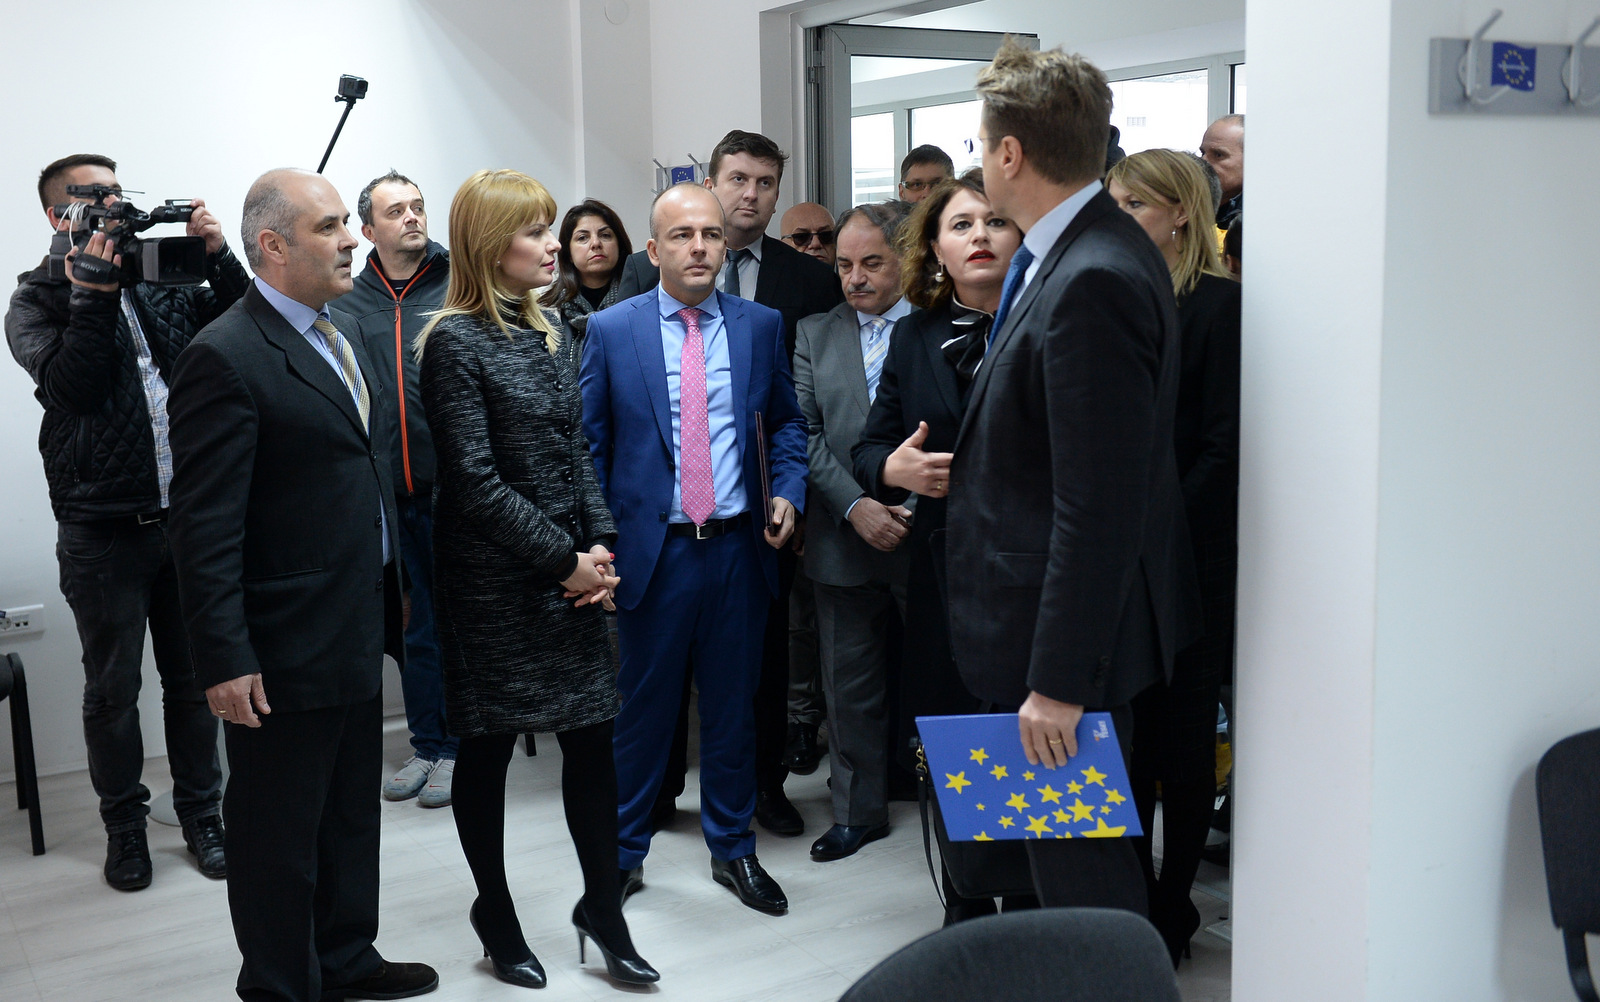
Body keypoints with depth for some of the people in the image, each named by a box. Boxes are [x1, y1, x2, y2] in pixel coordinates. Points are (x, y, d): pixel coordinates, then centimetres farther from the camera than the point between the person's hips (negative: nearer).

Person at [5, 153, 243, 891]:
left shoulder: (164, 281, 9)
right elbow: (67, 386, -18)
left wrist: (218, 258, -11)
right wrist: (94, 293, -23)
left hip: (188, 518, 3)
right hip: (103, 529, -3)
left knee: (193, 678, 12)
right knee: (113, 688, 10)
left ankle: (201, 813, 26)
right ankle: (124, 823, 26)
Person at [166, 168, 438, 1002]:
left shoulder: (340, 332, 9)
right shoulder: (224, 359, -18)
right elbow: (204, 527, -20)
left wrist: (391, 597, 14)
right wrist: (224, 659, -21)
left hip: (358, 633, 9)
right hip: (284, 651, -9)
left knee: (352, 812, 21)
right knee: (280, 830, 8)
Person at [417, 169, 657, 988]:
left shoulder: (550, 332, 10)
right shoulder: (455, 342, -11)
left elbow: (577, 451, 11)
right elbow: (476, 481, -15)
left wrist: (600, 546, -3)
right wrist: (564, 560, -14)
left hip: (570, 573, 6)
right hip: (492, 581, -6)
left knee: (591, 736, 8)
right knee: (487, 747, 8)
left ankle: (603, 907, 22)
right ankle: (495, 914, 24)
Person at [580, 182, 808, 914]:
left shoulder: (761, 326, 6)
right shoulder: (610, 330, -1)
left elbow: (787, 422, 15)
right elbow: (588, 444, 1)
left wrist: (788, 491, -2)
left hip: (739, 547, 2)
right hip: (654, 547, -2)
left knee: (733, 705, 13)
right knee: (642, 707, 8)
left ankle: (733, 850, 29)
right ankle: (622, 850, 26)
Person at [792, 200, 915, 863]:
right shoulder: (815, 335, 10)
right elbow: (804, 434, 3)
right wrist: (854, 505, -11)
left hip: (931, 535, -3)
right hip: (844, 543, 3)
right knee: (851, 686, 12)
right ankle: (859, 811, 27)